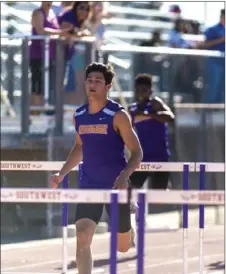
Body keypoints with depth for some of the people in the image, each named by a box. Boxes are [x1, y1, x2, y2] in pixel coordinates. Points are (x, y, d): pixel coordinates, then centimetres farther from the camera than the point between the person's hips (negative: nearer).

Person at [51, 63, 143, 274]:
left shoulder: (117, 115, -11)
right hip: (88, 185, 3)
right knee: (82, 238, -17)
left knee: (123, 246, 11)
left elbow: (137, 153, -10)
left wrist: (124, 176, -28)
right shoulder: (79, 116, 4)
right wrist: (62, 174, 11)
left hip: (115, 187, -3)